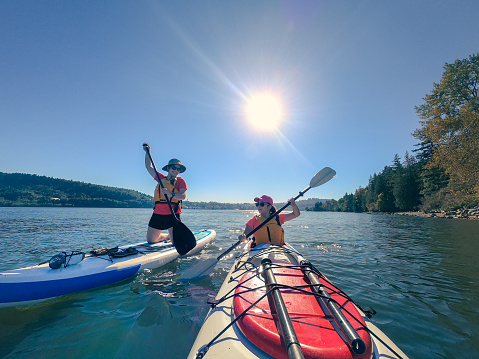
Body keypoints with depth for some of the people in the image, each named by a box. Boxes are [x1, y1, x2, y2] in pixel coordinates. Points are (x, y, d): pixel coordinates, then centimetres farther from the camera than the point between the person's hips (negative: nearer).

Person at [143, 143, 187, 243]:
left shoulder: (181, 181, 0)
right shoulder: (161, 178, 13)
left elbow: (183, 196, -14)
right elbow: (149, 167, 20)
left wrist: (170, 194, -29)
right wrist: (147, 152, 17)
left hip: (173, 214, -5)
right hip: (158, 213, 5)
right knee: (150, 240, 12)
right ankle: (168, 235, 39)